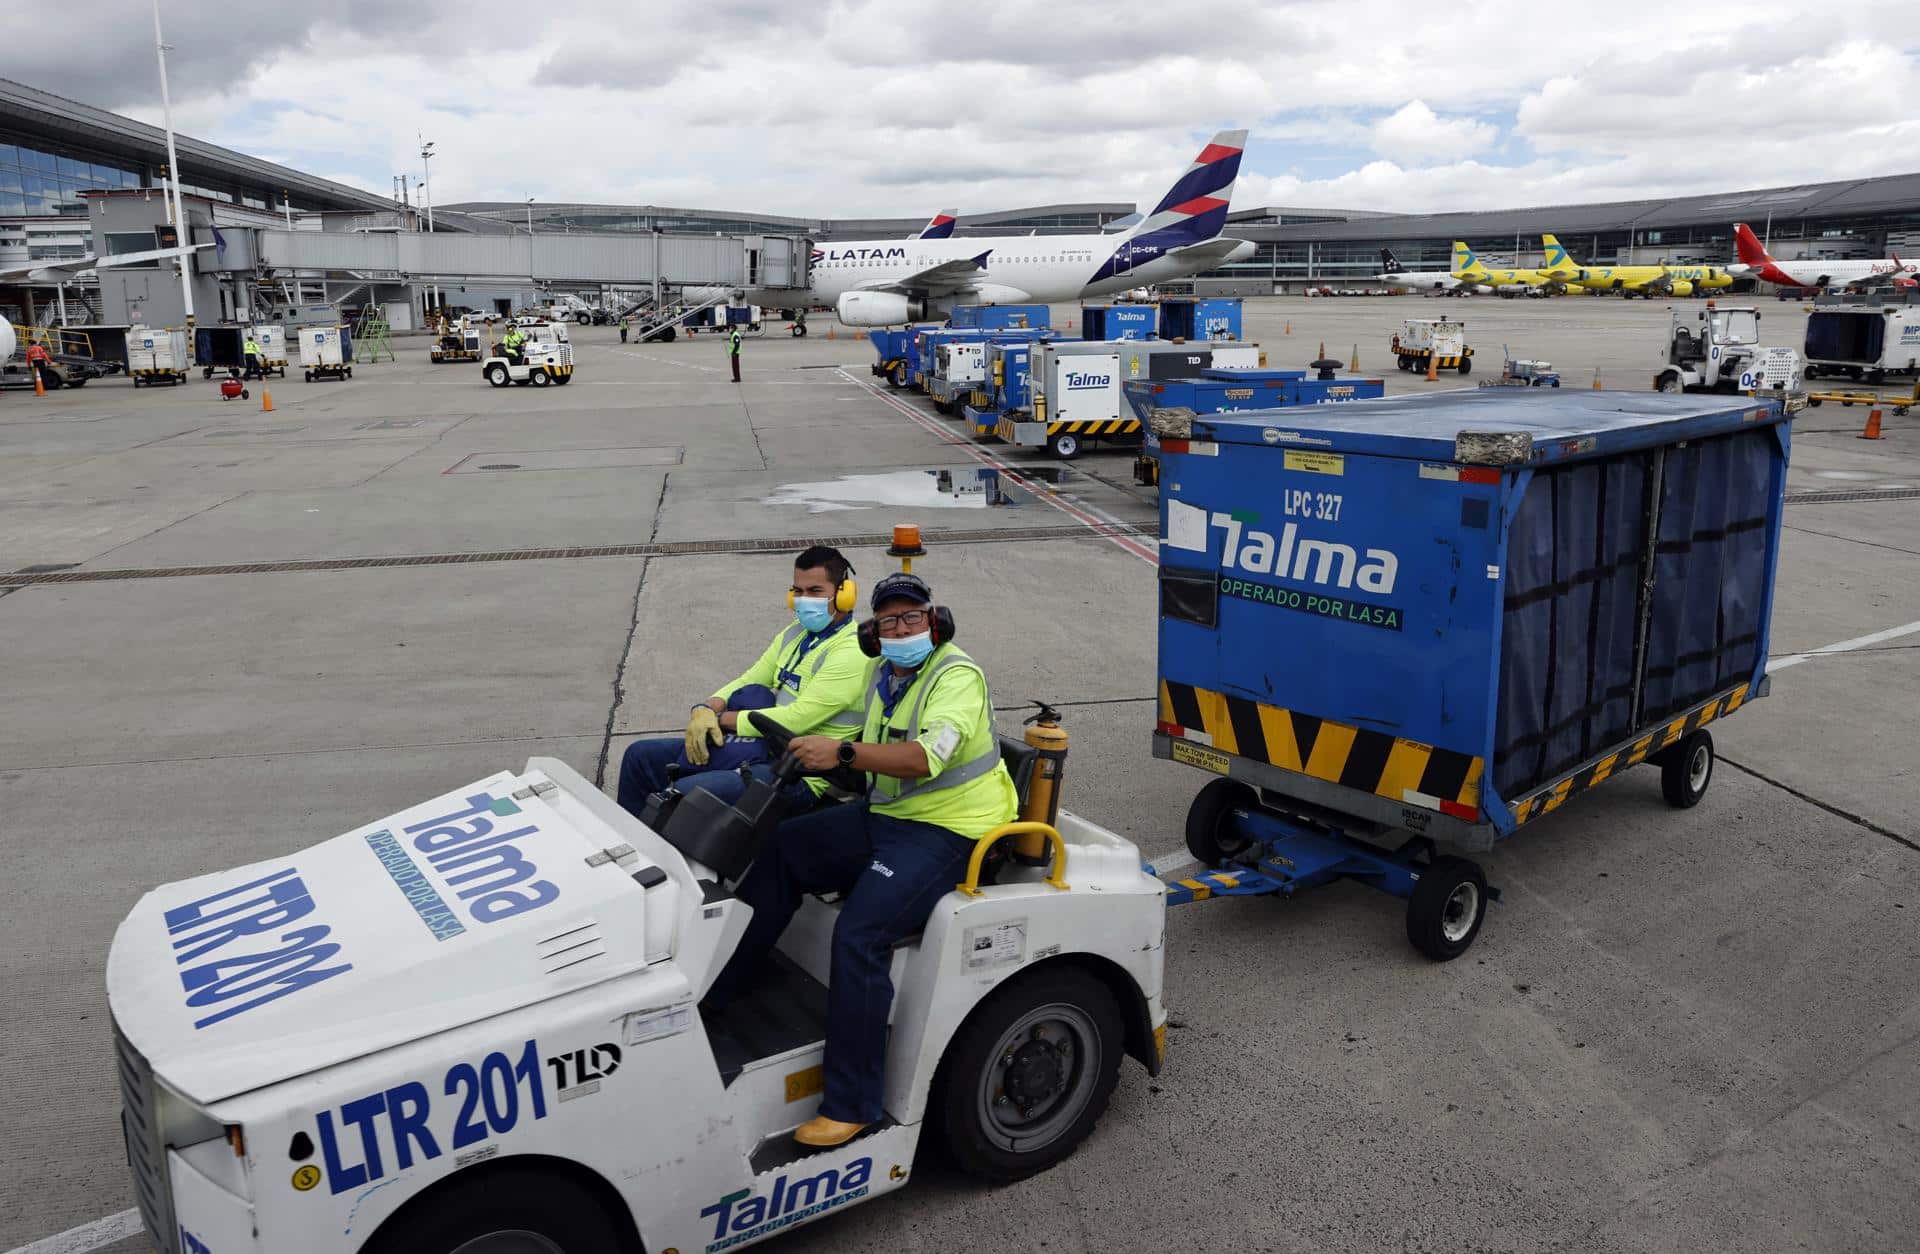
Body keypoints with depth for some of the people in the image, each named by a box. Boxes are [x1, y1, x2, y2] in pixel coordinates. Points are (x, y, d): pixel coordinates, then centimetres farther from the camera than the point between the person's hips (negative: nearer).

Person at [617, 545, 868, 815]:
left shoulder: (851, 652, -15)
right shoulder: (795, 633, 15)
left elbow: (797, 719, -22)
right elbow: (749, 681, 16)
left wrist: (722, 718, -12)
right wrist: (707, 709, -7)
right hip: (761, 748, 10)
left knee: (686, 793, -29)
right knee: (641, 755, 10)